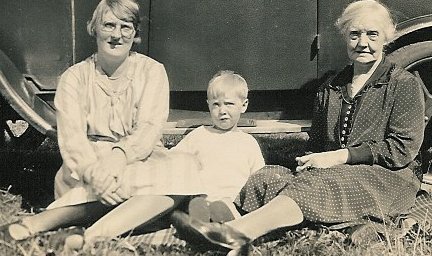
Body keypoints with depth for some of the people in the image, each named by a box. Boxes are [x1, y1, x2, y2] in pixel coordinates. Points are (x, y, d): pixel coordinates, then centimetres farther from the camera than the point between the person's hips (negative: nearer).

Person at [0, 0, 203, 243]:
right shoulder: (75, 77, 4)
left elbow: (149, 130, -9)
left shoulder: (152, 71, 4)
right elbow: (71, 135, -11)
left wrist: (118, 157, -31)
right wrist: (93, 170, -33)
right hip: (88, 162, -2)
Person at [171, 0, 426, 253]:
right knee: (270, 177, -24)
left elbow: (403, 149, -7)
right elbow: (316, 143, 23)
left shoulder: (404, 84, 3)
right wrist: (310, 161, -2)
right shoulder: (330, 89, 21)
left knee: (316, 185, -37)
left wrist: (340, 156, -13)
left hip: (388, 178, -5)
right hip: (335, 174, 5)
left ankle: (235, 233, -54)